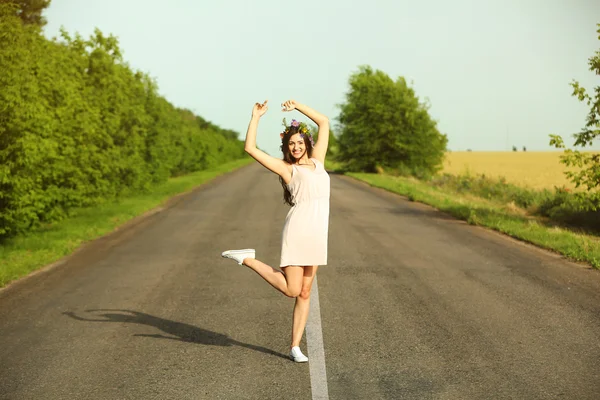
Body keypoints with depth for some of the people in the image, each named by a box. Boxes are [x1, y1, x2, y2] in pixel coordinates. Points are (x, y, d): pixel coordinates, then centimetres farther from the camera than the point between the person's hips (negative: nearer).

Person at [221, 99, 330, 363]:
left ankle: (295, 346, 11)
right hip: (298, 230, -5)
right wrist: (256, 117, 5)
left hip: (317, 236, 5)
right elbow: (250, 148, 1)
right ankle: (248, 259, 5)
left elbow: (324, 122, 25)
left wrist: (298, 107, 21)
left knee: (305, 293, 6)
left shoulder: (317, 160, 20)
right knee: (291, 290, -9)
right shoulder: (286, 168, 7)